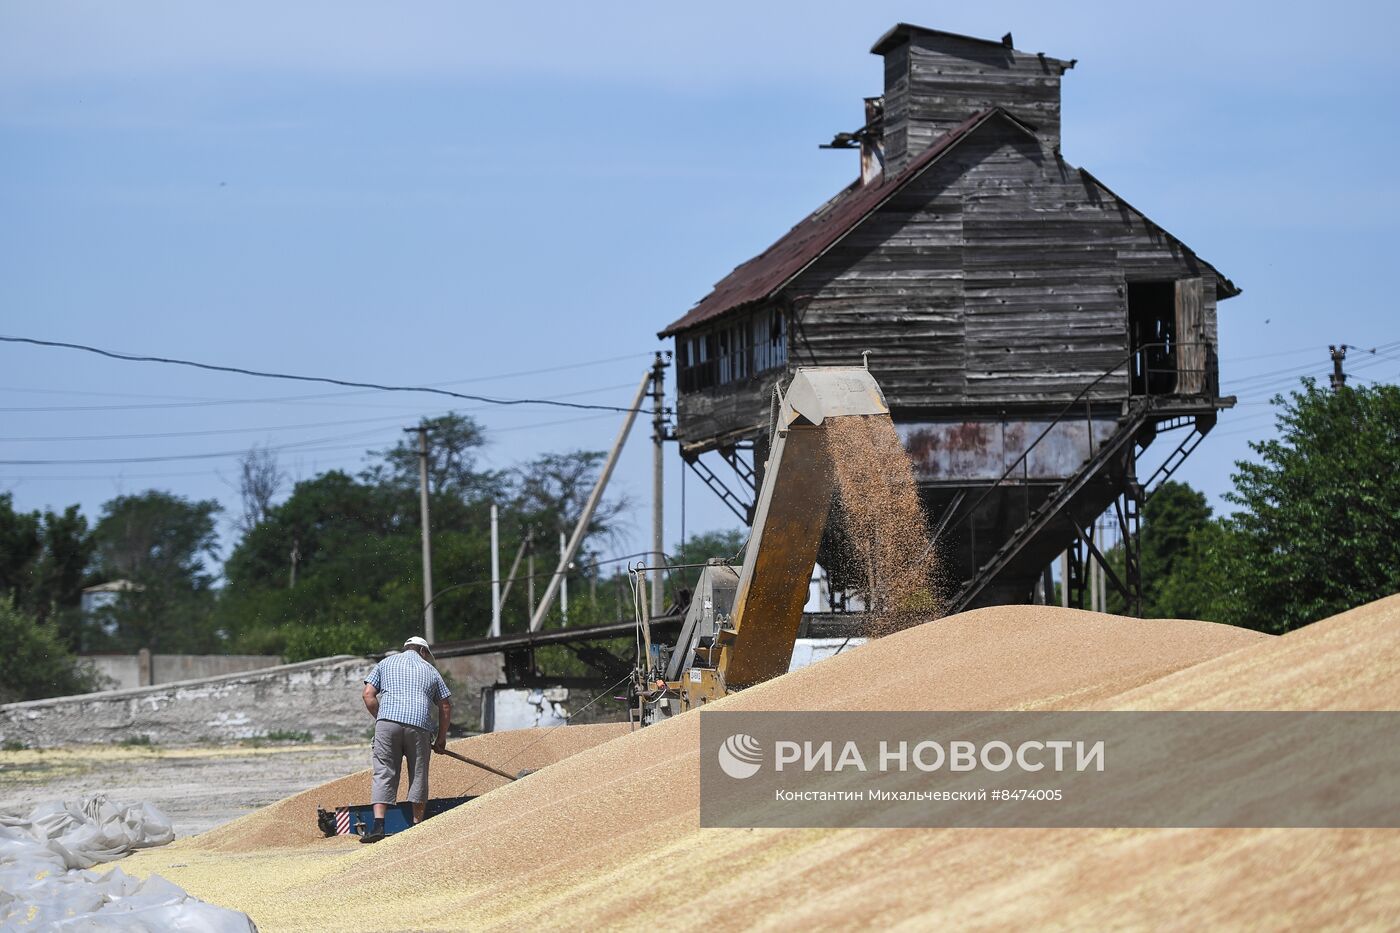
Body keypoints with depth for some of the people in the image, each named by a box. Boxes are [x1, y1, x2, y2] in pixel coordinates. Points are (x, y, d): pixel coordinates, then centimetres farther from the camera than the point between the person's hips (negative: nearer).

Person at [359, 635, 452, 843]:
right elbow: (446, 706, 19)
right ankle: (417, 825, 12)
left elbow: (368, 695, 10)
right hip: (419, 725, 0)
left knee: (384, 773, -1)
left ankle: (378, 824, -14)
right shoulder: (430, 670, 22)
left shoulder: (386, 663, 21)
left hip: (387, 721, 0)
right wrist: (441, 739, 26)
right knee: (418, 775, 11)